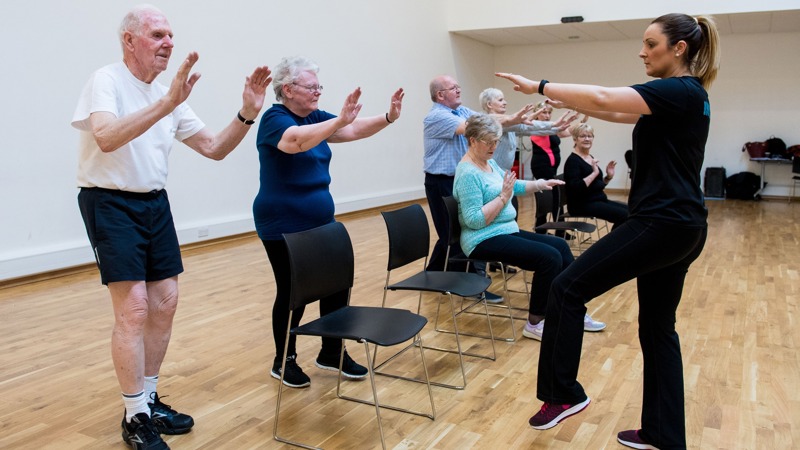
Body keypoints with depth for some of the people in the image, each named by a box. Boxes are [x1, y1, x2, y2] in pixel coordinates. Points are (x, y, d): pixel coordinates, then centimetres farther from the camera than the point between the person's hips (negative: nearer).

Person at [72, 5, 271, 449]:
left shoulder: (169, 95, 9)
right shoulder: (106, 81, -11)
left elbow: (215, 147, 7)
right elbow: (106, 137, -30)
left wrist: (247, 114, -8)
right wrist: (166, 104, -39)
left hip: (155, 203, 7)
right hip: (111, 203, -7)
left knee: (165, 303, 6)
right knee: (135, 308, -12)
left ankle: (149, 399, 22)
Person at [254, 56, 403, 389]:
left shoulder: (315, 118, 8)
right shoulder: (275, 119, -14)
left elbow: (355, 131, 0)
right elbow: (298, 141, -36)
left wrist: (389, 117, -17)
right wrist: (340, 119, -48)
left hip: (321, 222, 8)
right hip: (283, 227, -7)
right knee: (293, 293, 2)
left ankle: (332, 353, 24)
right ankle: (284, 361, 21)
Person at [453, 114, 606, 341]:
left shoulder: (490, 162, 11)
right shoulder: (468, 173, -18)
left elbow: (513, 186, 22)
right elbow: (474, 220, -24)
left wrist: (541, 184, 10)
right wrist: (503, 197, -23)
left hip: (506, 231, 10)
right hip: (484, 240, -10)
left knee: (560, 245, 4)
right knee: (550, 257, -20)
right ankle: (535, 324, -7)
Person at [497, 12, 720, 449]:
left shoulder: (680, 91, -13)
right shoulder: (681, 96, 16)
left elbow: (604, 99, -23)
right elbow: (615, 112, 22)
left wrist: (539, 86, -14)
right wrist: (560, 99, 20)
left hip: (662, 224, -10)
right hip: (678, 226, 10)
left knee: (568, 287, -5)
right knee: (658, 328, 14)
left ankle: (562, 394, 5)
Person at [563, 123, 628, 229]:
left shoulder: (591, 158, 15)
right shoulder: (573, 160, -11)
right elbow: (575, 188, -24)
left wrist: (609, 176, 5)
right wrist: (594, 173, -22)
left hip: (599, 200, 9)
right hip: (582, 204, -9)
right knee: (625, 215, -19)